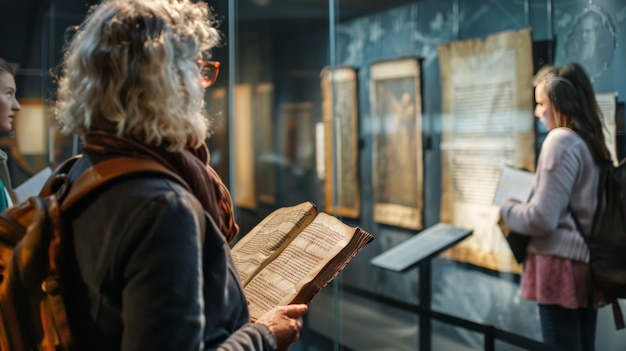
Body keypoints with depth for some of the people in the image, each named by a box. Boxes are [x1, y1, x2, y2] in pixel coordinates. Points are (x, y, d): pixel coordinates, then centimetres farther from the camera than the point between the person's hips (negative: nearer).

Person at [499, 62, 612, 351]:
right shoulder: (592, 142, 12)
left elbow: (542, 219, -17)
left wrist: (507, 210, 1)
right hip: (586, 262, 9)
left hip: (561, 264, -9)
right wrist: (523, 204, 17)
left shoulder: (561, 140, -13)